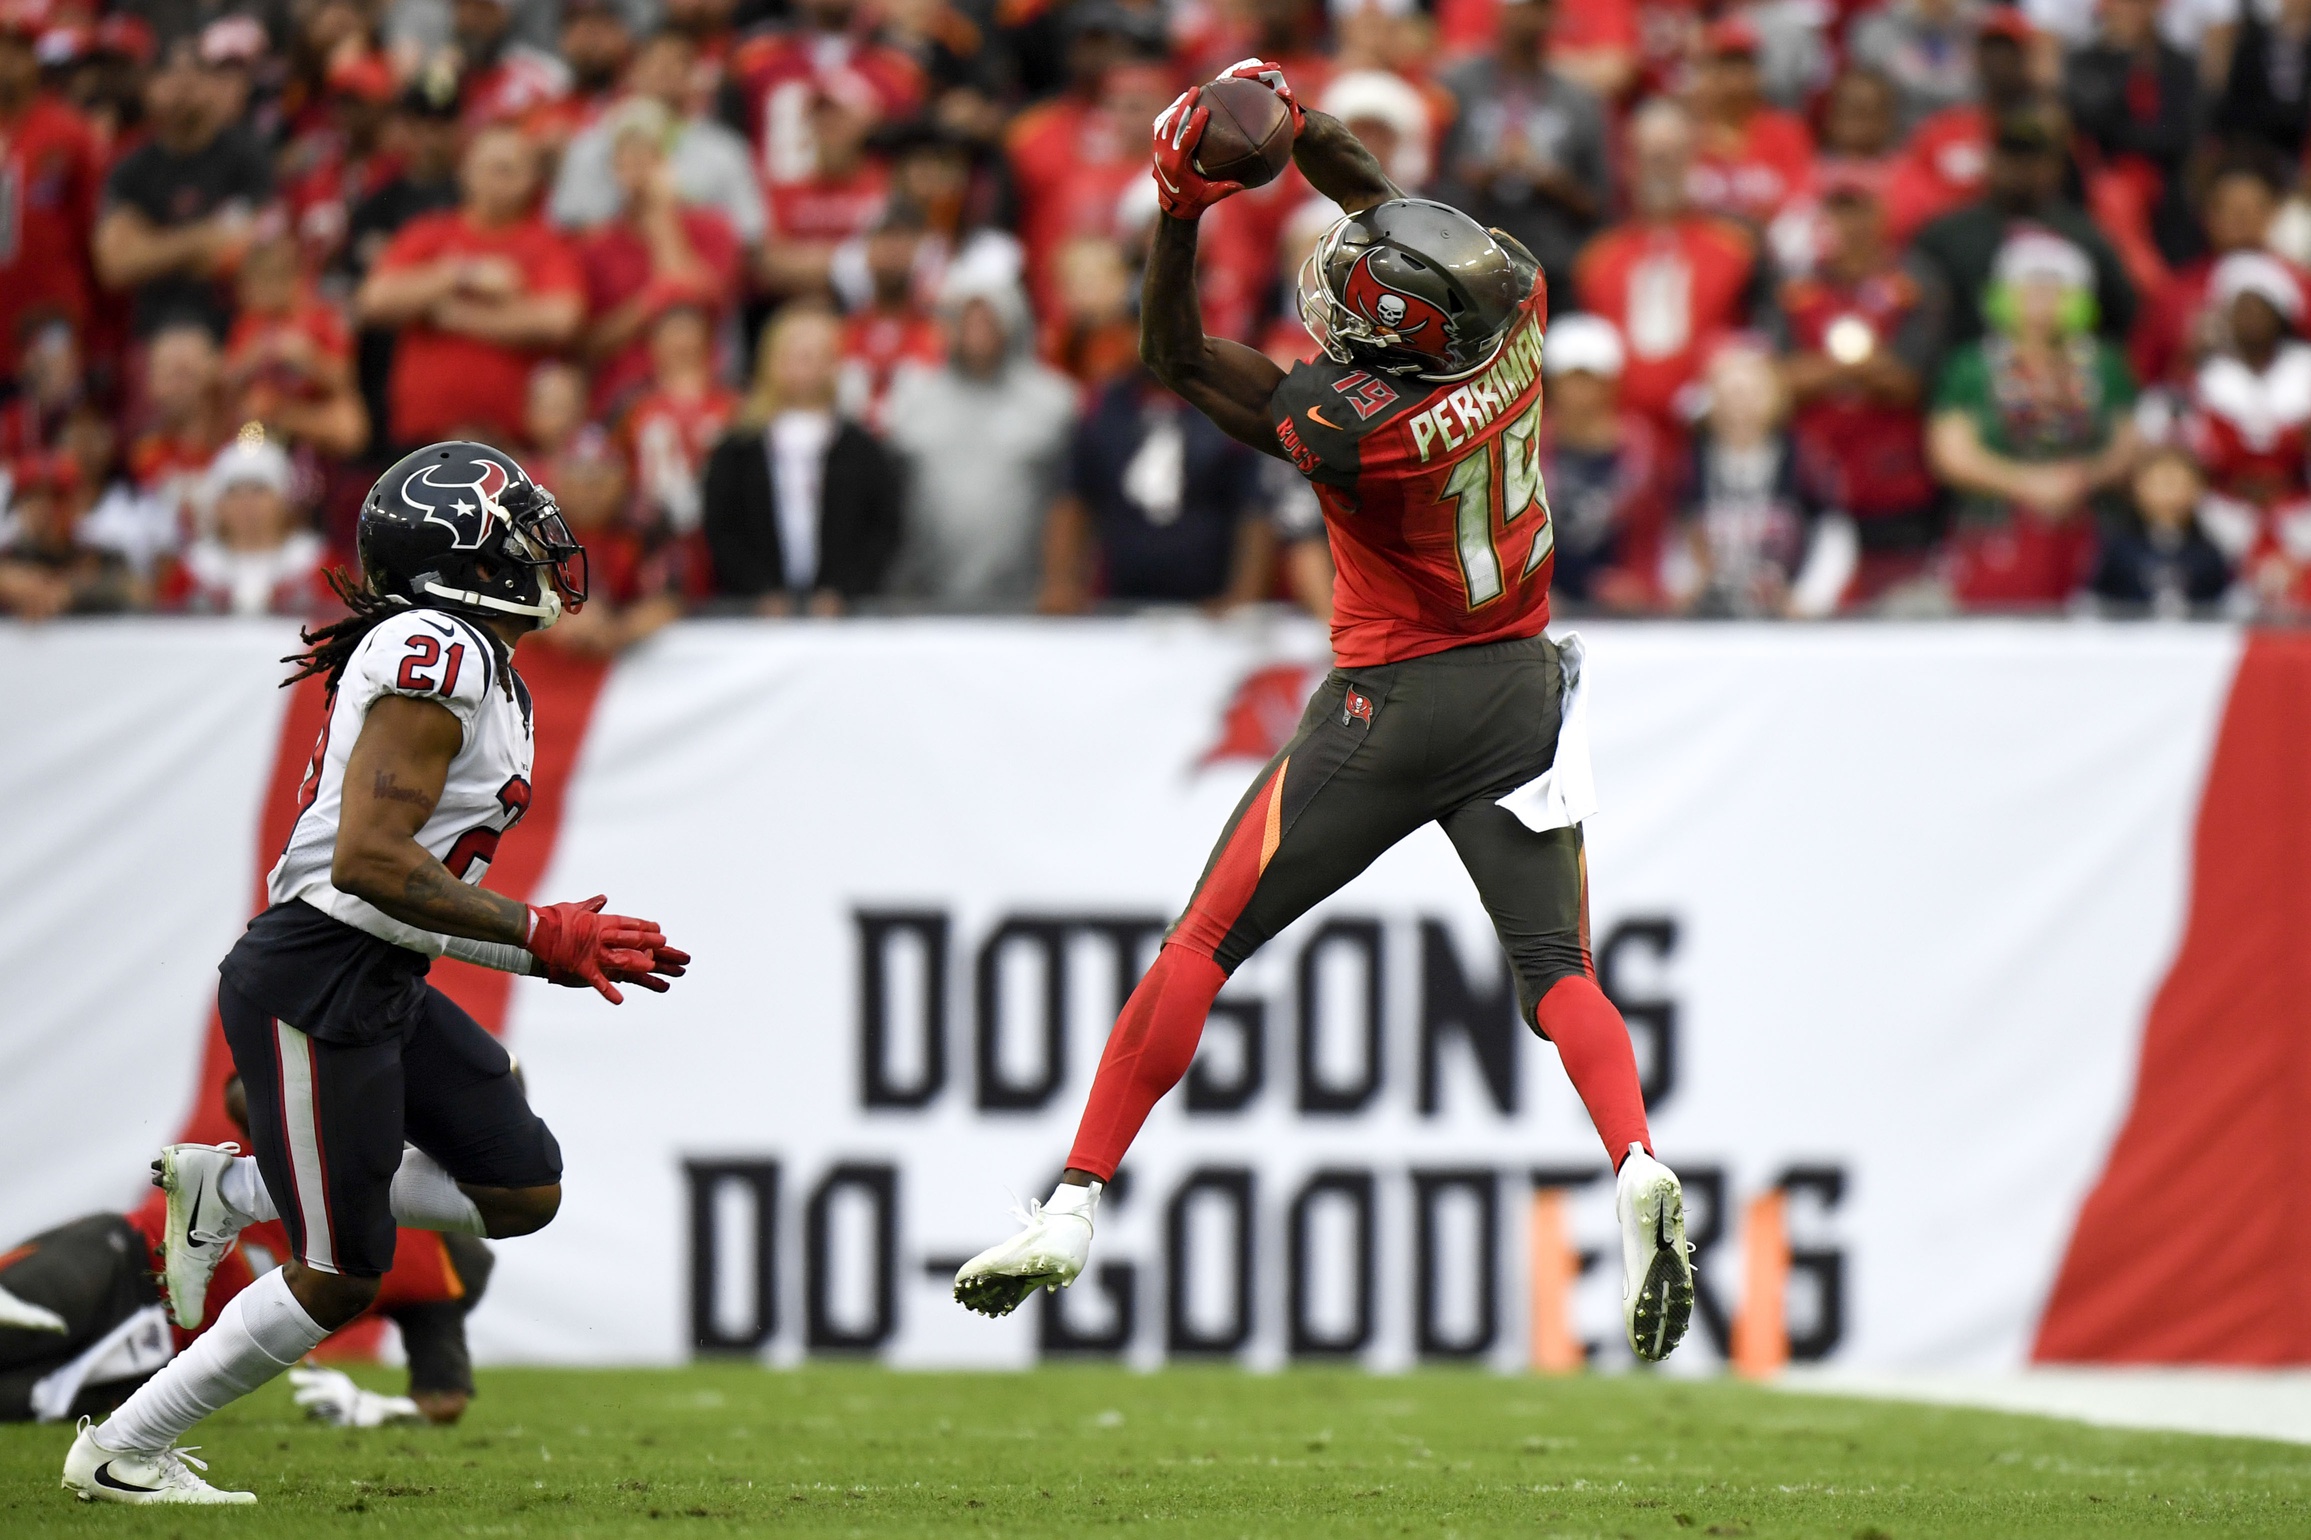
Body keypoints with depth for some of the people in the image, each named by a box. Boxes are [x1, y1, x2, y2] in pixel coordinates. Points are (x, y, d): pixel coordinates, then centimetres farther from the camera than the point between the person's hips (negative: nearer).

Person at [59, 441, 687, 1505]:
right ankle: (120, 1453, 11)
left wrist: (566, 953, 10)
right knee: (340, 1277, -3)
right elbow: (369, 863, -23)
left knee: (524, 1192, 10)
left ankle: (228, 1190, 17)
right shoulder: (436, 656, -17)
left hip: (385, 983, 10)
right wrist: (542, 937, -19)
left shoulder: (473, 669, 15)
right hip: (315, 988, -10)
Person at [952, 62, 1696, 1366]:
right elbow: (1380, 196, 5)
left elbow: (1180, 359, -11)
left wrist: (1182, 209, -17)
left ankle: (1077, 1208, 6)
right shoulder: (1513, 309, -11)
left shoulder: (1356, 426, -26)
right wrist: (1285, 121, -6)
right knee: (1559, 971, 2)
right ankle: (1639, 1170, -25)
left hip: (1392, 707, -5)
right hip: (1523, 691, 5)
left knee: (1202, 949, 4)